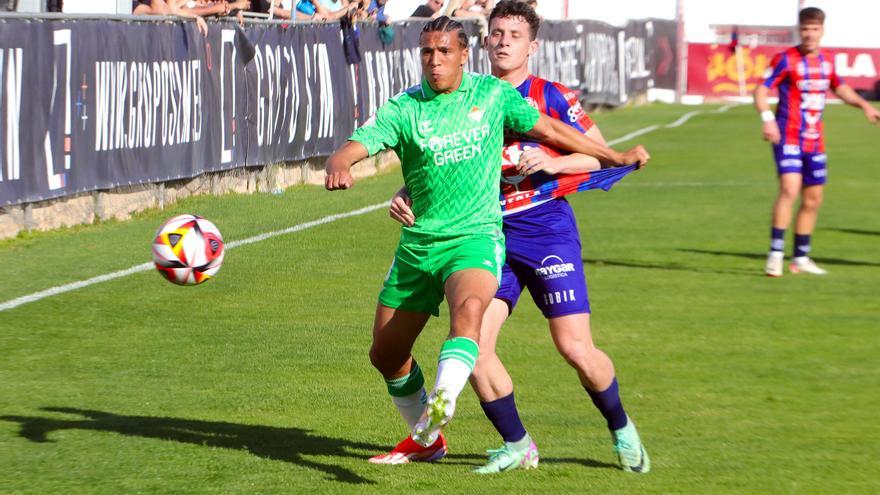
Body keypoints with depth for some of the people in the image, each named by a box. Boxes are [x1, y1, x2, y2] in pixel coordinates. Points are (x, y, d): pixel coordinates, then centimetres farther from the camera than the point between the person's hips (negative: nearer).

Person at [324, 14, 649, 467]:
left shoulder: (492, 94, 1)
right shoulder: (402, 109, -3)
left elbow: (548, 129, 14)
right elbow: (352, 148, -15)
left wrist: (615, 157, 21)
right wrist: (338, 168, -40)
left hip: (475, 238, -3)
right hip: (417, 243, 3)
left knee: (468, 309, -36)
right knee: (386, 354, 12)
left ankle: (442, 403, -54)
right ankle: (425, 438, 35)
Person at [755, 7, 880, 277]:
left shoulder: (827, 61, 9)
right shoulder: (786, 60, -10)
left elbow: (839, 87, 28)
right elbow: (761, 90, -16)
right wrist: (767, 118, -32)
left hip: (815, 141, 7)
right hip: (789, 137, -7)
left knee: (813, 200, 10)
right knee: (790, 189, -23)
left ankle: (800, 259, 23)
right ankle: (776, 254, -19)